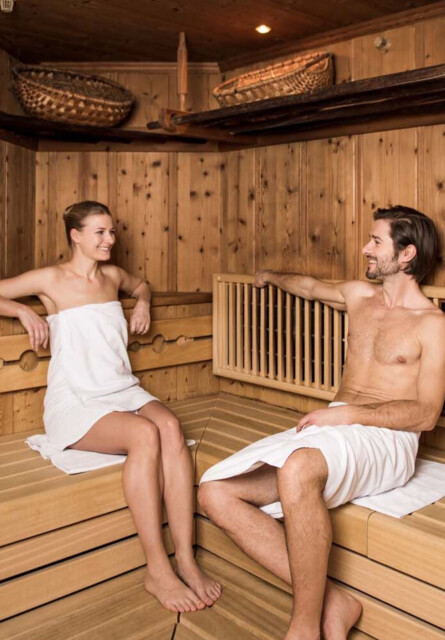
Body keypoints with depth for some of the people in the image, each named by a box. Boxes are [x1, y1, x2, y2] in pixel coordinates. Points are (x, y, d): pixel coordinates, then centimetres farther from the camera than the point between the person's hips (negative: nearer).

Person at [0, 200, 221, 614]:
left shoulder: (112, 276, 17)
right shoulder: (51, 279, 1)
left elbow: (141, 285, 39)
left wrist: (143, 302, 18)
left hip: (124, 393, 5)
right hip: (75, 404, -4)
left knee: (170, 426, -30)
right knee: (145, 434, -34)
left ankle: (186, 560, -28)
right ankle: (157, 571, -25)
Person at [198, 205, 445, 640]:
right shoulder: (359, 295, 18)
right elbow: (310, 288, 39)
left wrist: (348, 413, -18)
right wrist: (273, 277, 55)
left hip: (385, 439, -6)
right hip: (333, 430, 7)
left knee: (297, 470, -42)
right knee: (216, 493, -16)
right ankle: (330, 601, -15)